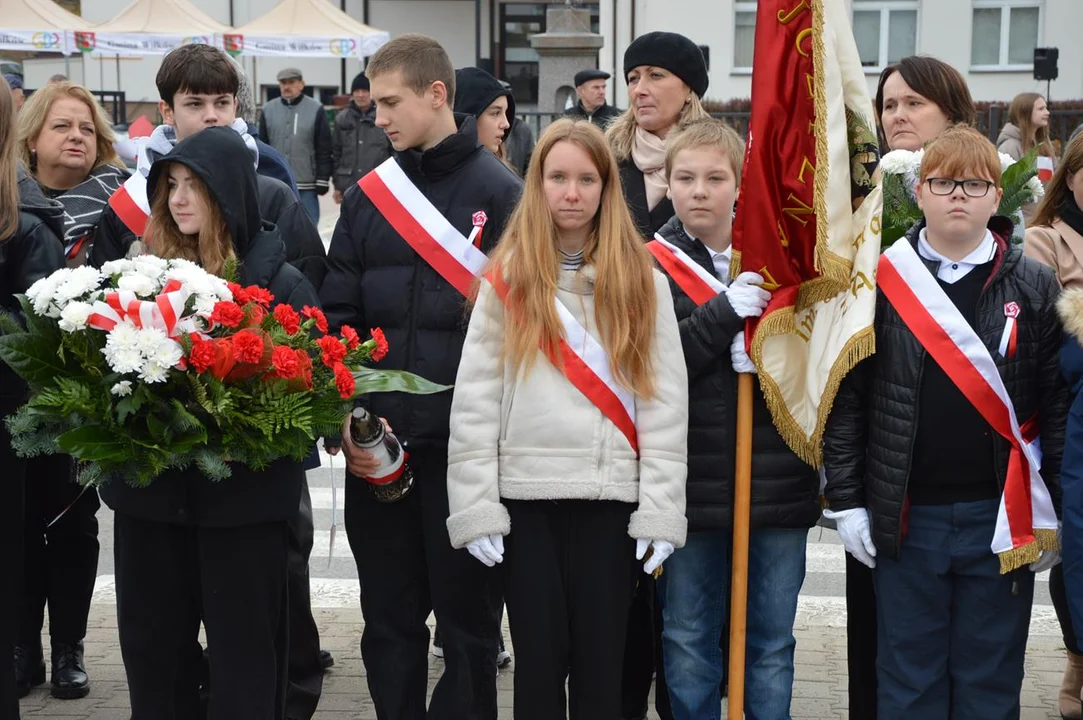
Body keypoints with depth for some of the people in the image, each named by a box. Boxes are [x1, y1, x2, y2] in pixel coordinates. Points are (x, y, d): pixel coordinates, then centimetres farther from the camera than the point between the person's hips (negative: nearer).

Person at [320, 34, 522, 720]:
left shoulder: (501, 193, -4)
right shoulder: (367, 196, 8)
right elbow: (336, 318, 8)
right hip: (376, 450, 4)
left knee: (467, 619, 7)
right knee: (390, 619, 12)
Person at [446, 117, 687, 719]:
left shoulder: (642, 281, 5)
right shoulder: (507, 279, 4)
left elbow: (665, 400, 1)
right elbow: (474, 398, 0)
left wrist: (660, 510, -6)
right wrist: (475, 507, -7)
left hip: (610, 497, 0)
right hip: (525, 495, 0)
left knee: (601, 664, 6)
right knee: (539, 660, 6)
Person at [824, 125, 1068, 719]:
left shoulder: (1035, 288, 1)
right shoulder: (880, 282, -1)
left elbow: (1058, 402, 2)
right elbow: (846, 400, 0)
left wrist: (1057, 512, -1)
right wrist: (846, 501, -2)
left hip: (1002, 517, 0)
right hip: (906, 515, 0)